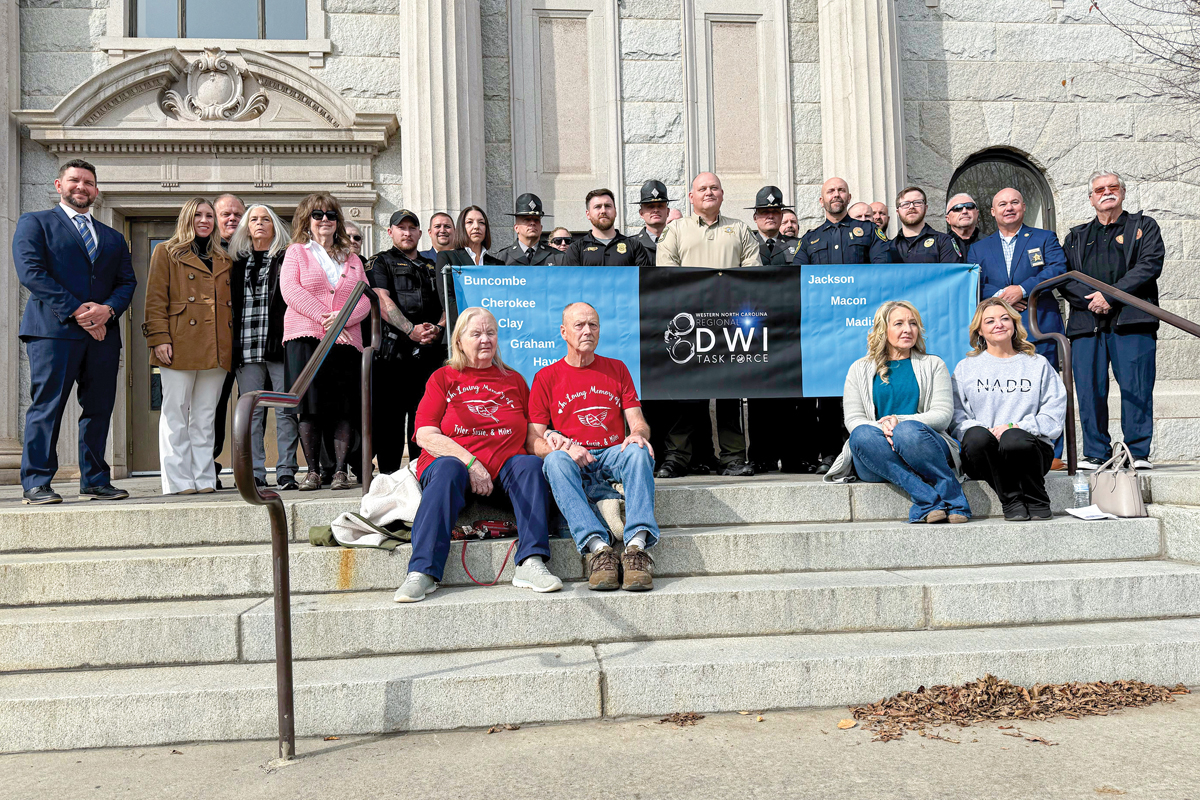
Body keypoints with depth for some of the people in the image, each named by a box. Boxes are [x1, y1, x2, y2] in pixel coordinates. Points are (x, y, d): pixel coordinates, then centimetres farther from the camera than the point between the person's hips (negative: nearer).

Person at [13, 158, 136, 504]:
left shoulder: (113, 238, 23)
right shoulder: (34, 223, 9)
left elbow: (127, 281, 13)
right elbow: (31, 272, -5)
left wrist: (108, 309, -8)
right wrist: (76, 310, -14)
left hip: (102, 333, 5)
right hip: (53, 329, -4)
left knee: (99, 409, 5)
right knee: (46, 407, -5)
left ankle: (95, 481, 13)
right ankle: (36, 484, -1)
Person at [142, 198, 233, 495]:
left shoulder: (224, 259, 20)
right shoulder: (167, 252, 8)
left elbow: (233, 303, 21)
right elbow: (155, 299, 0)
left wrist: (233, 343, 12)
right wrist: (159, 337, -11)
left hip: (217, 350, 4)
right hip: (180, 347, -4)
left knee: (205, 417, 7)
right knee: (175, 414, -2)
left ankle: (205, 479, 11)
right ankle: (178, 481, 2)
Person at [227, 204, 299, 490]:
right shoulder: (238, 262, 18)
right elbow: (231, 304, 19)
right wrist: (233, 343, 9)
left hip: (279, 345, -3)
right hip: (247, 346, 3)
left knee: (286, 410, -4)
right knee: (251, 411, 2)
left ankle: (286, 472, 0)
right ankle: (255, 473, 6)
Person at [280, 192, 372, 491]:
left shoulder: (352, 259, 22)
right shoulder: (296, 252, 15)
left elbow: (366, 300, 11)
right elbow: (290, 290, -1)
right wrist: (323, 318, -12)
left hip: (345, 340, 2)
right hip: (305, 337, -2)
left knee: (344, 408, -5)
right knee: (309, 405, -6)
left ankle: (340, 470, -2)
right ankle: (312, 471, 0)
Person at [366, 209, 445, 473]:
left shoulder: (432, 266, 25)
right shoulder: (380, 263, 12)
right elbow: (382, 301, -4)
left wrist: (438, 328, -6)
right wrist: (411, 330, -17)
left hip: (430, 351, 4)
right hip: (394, 350, -3)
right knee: (390, 414, -5)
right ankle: (389, 477, -1)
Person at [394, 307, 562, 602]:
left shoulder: (513, 380, 21)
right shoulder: (443, 378, 12)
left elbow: (531, 436, 20)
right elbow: (426, 436, -1)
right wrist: (470, 463, -14)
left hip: (504, 468, 2)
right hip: (453, 460, -2)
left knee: (532, 464, -28)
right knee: (448, 470, -35)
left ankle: (531, 563, -36)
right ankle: (422, 572, -40)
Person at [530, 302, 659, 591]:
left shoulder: (617, 369, 18)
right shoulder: (546, 377, 10)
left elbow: (638, 421, 11)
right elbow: (534, 441, 2)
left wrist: (637, 434, -15)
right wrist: (564, 448, -19)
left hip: (613, 454, 1)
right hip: (571, 459, -1)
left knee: (638, 451, -32)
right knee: (555, 460, -36)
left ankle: (637, 545, -46)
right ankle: (598, 547, -47)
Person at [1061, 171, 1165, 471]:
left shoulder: (1144, 226, 16)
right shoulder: (1076, 237, 23)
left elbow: (1150, 265, -1)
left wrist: (1109, 296, -11)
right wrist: (1090, 299, -9)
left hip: (1131, 321, -2)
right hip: (1086, 322, 2)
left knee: (1136, 388, -7)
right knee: (1089, 390, -4)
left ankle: (1138, 452, 0)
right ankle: (1095, 453, 3)